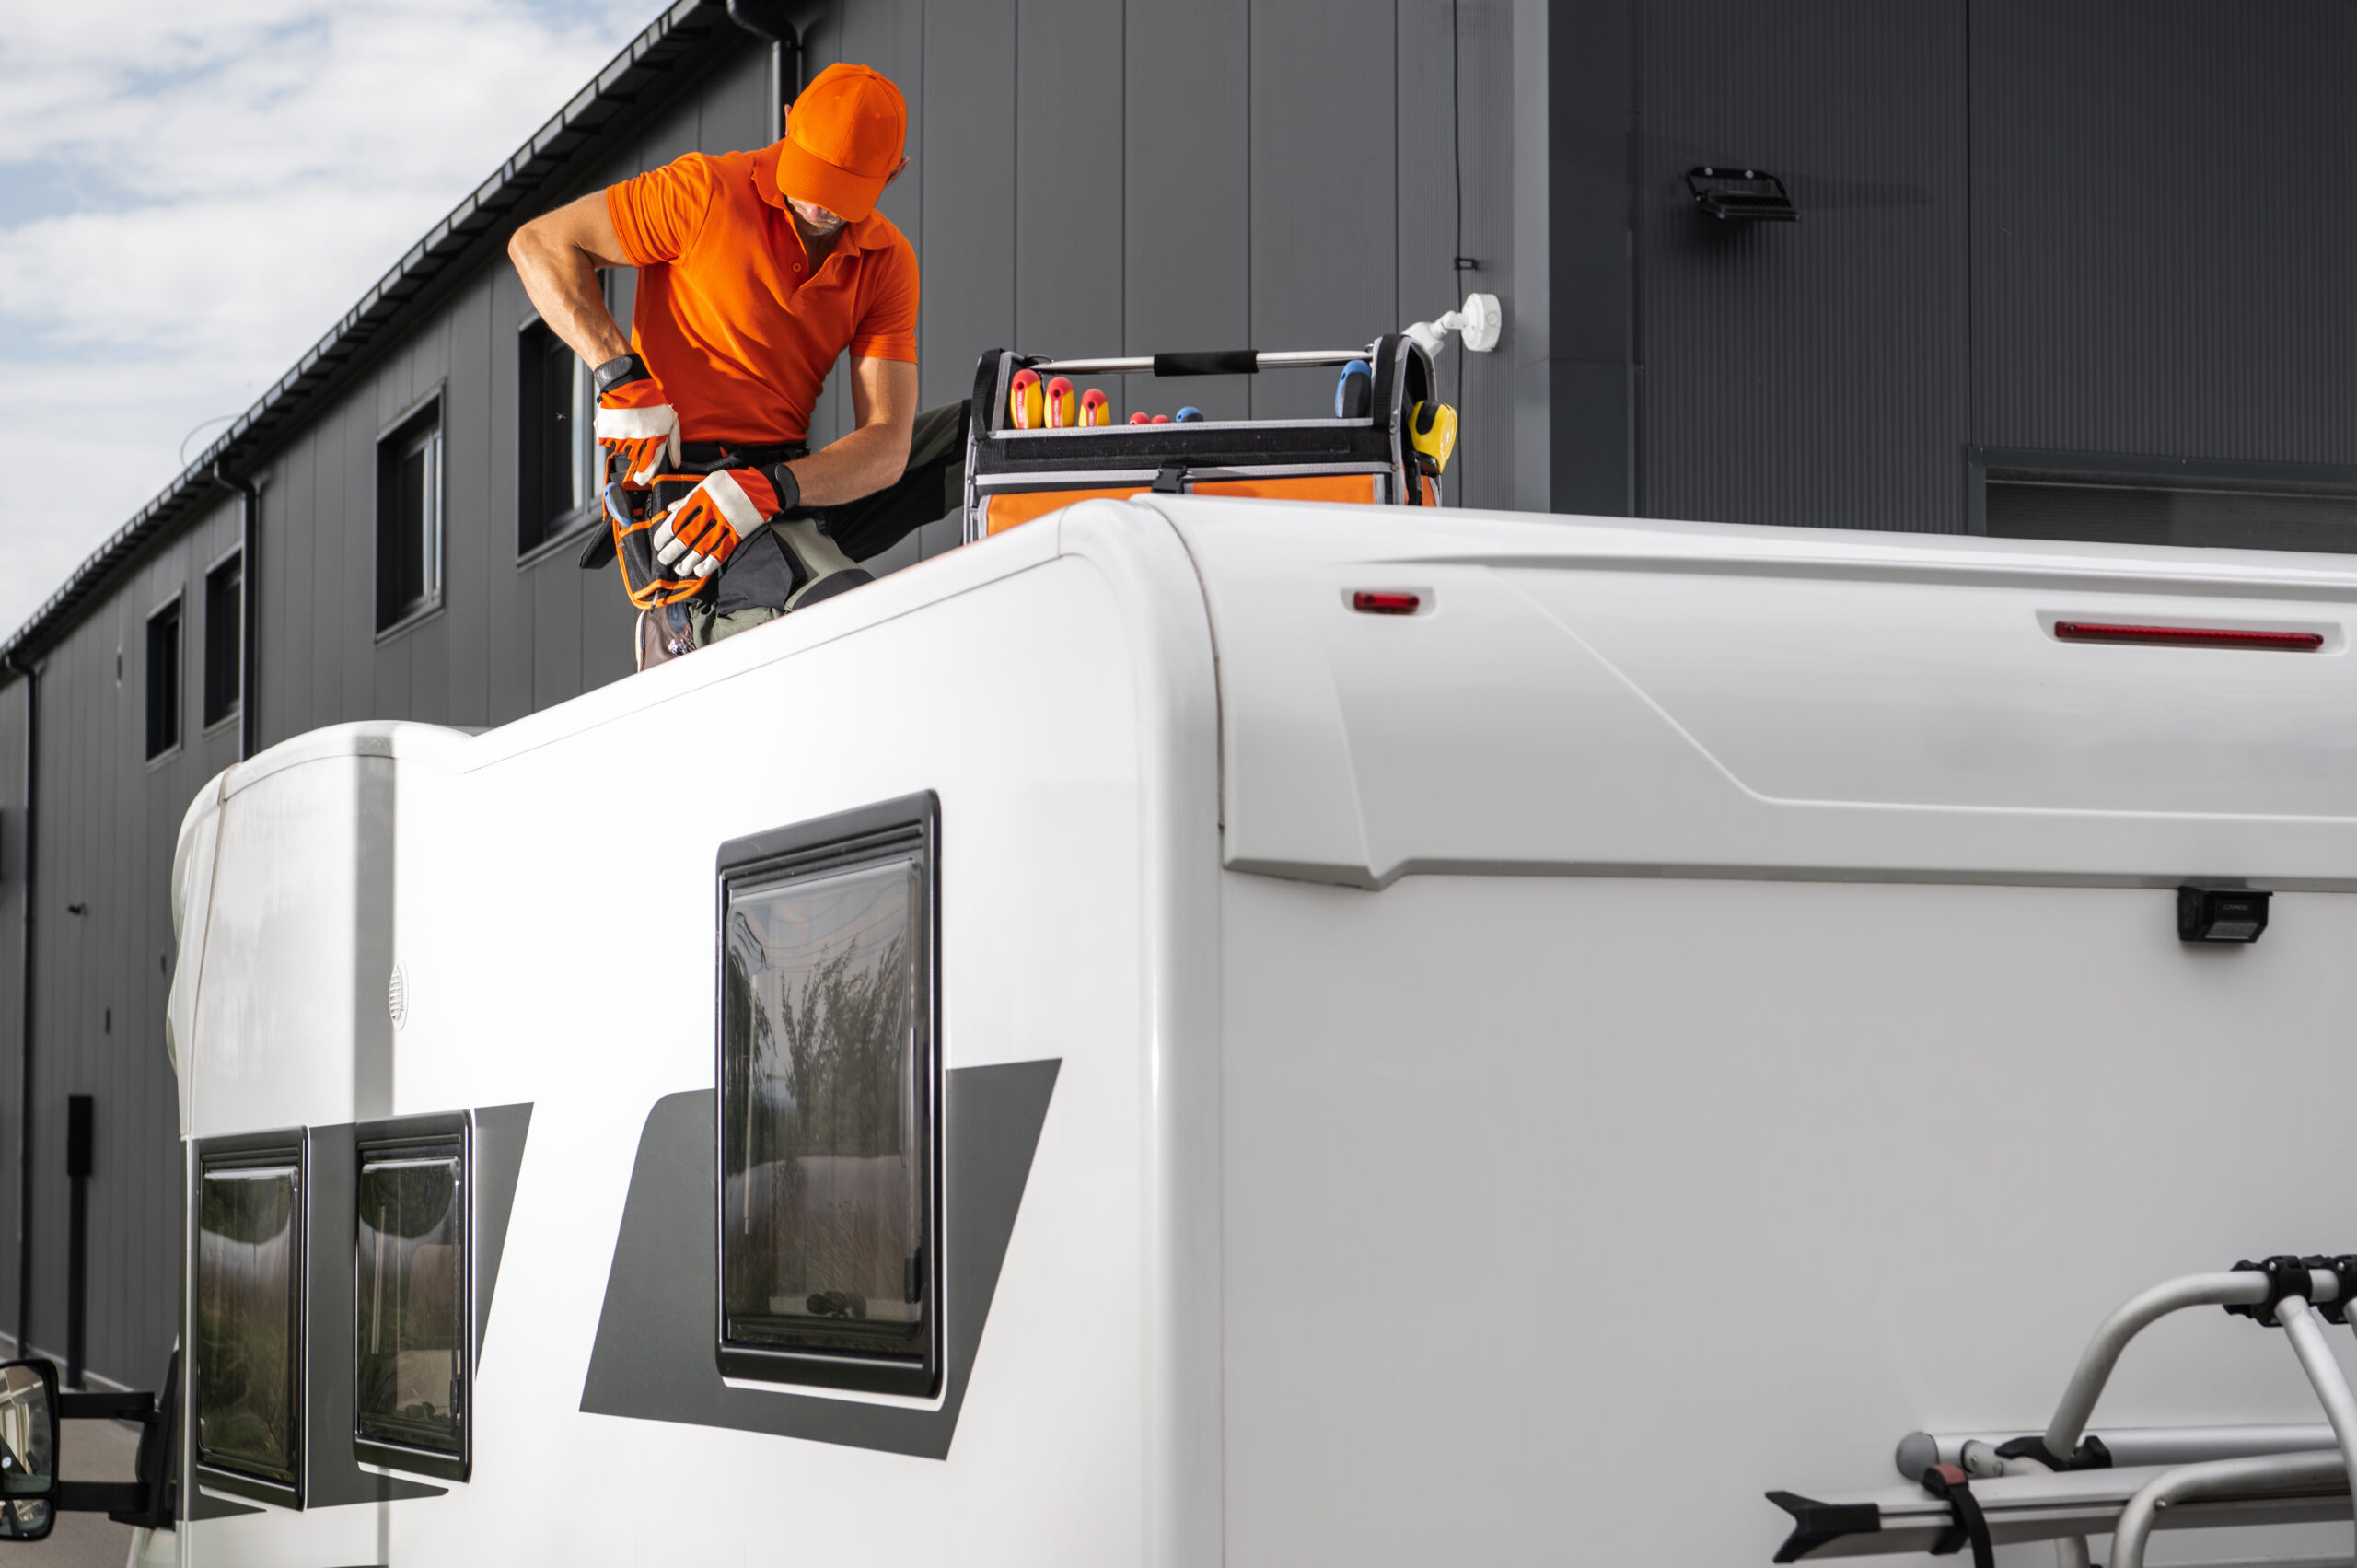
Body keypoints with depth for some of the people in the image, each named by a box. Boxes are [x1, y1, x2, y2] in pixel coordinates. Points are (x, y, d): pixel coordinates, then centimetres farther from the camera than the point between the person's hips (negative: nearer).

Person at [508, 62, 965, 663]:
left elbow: (887, 446, -5)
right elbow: (539, 243, -5)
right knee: (844, 609, -34)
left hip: (791, 486, 6)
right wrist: (622, 379, -17)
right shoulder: (707, 192, -9)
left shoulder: (889, 263, 4)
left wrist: (766, 490, -24)